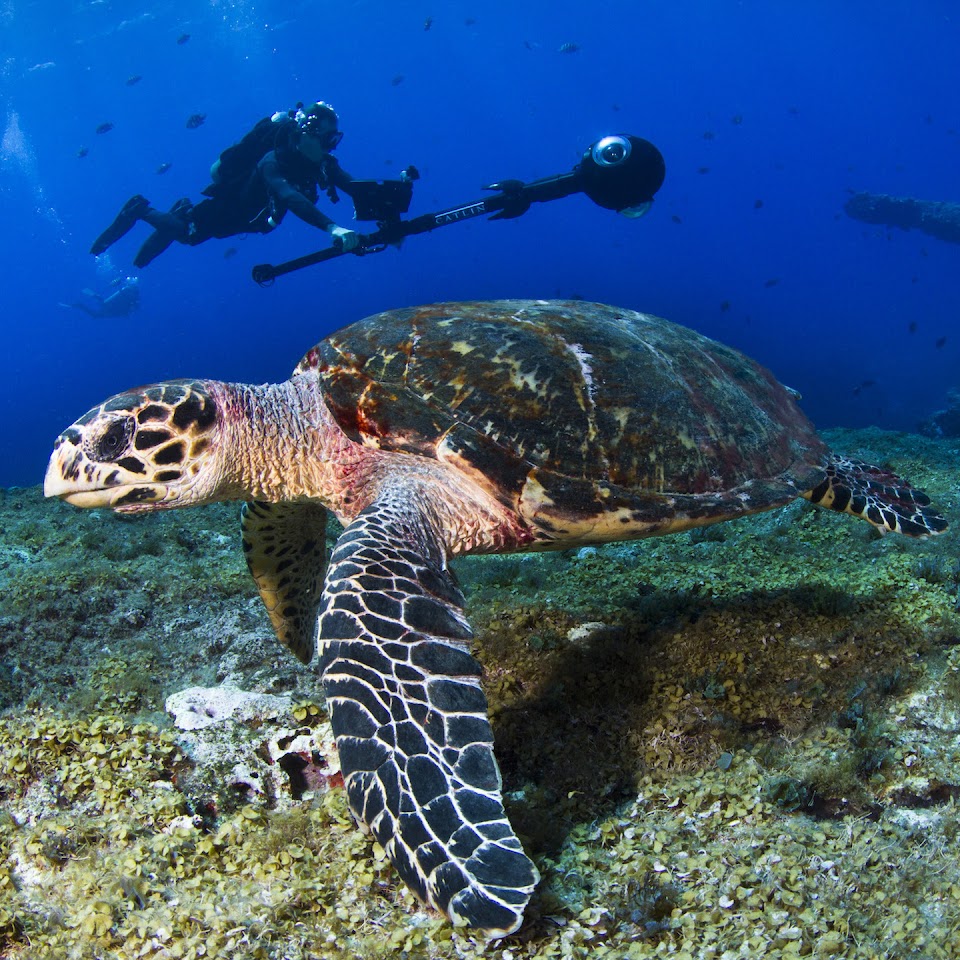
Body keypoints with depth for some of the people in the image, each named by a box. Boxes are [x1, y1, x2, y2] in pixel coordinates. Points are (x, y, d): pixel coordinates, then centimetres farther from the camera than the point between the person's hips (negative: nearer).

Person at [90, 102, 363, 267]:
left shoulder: (323, 163, -20)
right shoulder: (275, 160, -41)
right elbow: (289, 197, -58)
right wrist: (332, 227, -73)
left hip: (250, 216, 7)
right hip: (229, 203, -7)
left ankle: (184, 212, 44)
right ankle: (141, 210, 30)